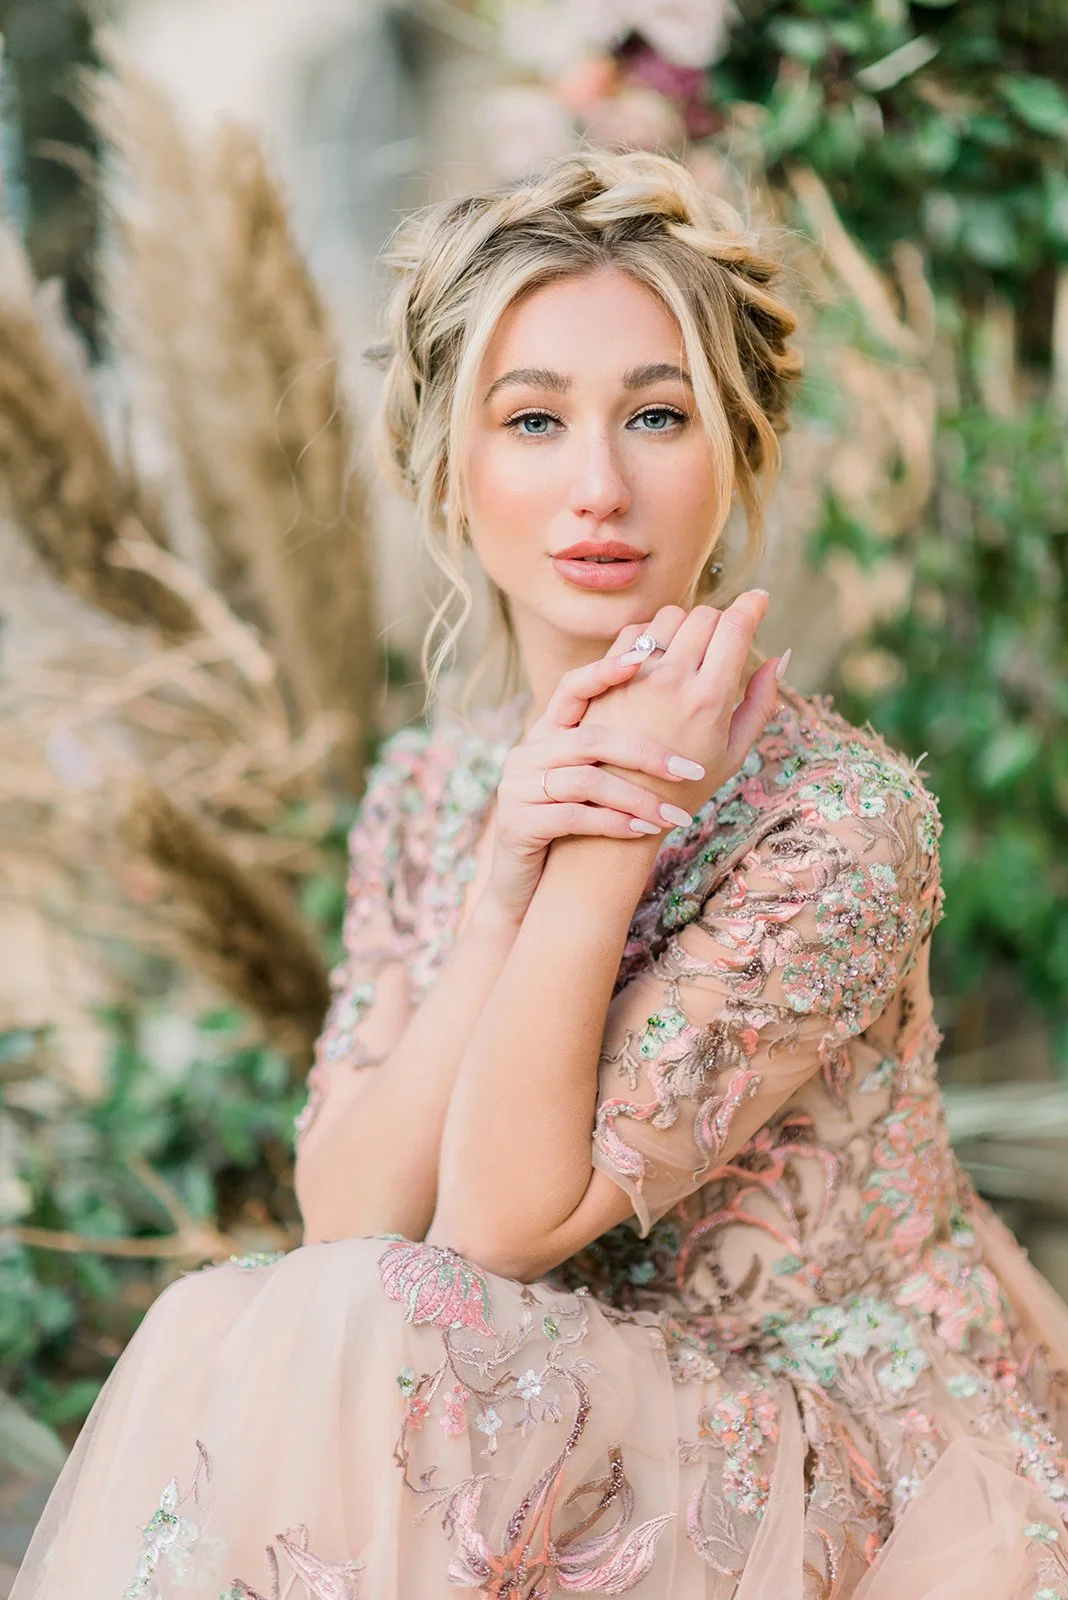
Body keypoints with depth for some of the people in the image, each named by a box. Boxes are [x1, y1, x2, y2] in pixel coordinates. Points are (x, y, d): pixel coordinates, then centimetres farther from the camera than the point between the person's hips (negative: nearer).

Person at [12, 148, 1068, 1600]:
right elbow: (346, 1217, -11)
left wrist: (613, 843, -28)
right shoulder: (431, 790, -2)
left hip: (872, 1477, -5)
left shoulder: (842, 814, -20)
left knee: (318, 1352, -25)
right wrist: (503, 885, -22)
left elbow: (505, 1226, -21)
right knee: (231, 1327, -21)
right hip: (628, 1433, 5)